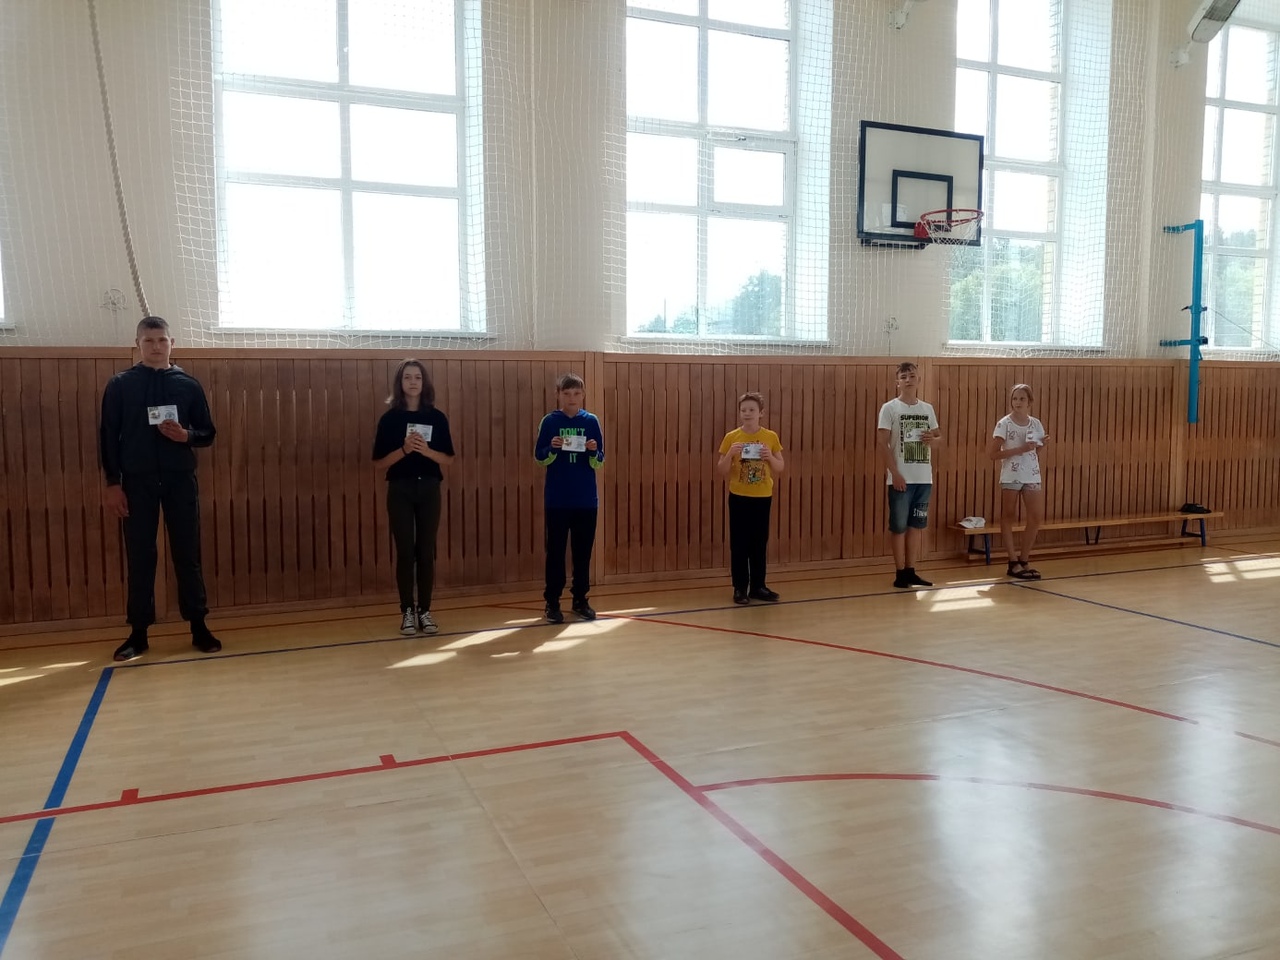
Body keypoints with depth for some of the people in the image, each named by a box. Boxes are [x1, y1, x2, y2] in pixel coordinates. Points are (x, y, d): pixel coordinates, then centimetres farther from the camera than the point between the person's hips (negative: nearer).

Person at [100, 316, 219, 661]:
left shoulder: (189, 385, 7)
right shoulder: (120, 384, 3)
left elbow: (208, 433, 9)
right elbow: (108, 436, 2)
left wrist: (187, 435, -13)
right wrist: (112, 482, -5)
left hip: (180, 480, 1)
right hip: (137, 481, -1)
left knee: (188, 555, 4)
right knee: (139, 558, 4)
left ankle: (198, 627, 12)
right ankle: (138, 633, 13)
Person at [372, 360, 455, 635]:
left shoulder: (437, 417, 4)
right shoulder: (390, 418, 0)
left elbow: (448, 458, 4)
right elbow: (379, 463, -2)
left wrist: (426, 451, -14)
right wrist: (404, 449, -17)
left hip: (429, 489, 1)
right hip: (400, 490, -1)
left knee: (426, 551, 4)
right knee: (405, 552, 0)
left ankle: (425, 611, 12)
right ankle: (407, 611, 9)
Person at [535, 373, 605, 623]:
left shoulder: (591, 421, 3)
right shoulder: (549, 421, -1)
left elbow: (598, 462, 3)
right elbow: (539, 458, -1)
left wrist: (594, 451, -18)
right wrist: (552, 448, -21)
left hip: (586, 498, 2)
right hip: (557, 498, -2)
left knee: (583, 550, 9)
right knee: (555, 550, 3)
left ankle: (580, 599, 20)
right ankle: (552, 602, 10)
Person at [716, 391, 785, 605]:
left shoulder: (771, 437, 1)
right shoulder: (731, 438, -2)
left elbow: (781, 468, 6)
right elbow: (722, 471, -1)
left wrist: (770, 457, -14)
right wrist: (730, 454, -19)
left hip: (763, 497, 1)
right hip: (739, 497, -1)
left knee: (760, 543, 7)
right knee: (739, 544, 0)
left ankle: (758, 586, 16)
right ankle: (740, 588, 7)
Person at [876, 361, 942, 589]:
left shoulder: (927, 409, 10)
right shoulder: (889, 408, -4)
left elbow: (939, 437, 20)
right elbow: (882, 443, -8)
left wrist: (933, 440, -5)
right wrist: (894, 473, -14)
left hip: (924, 478, 5)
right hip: (901, 478, -5)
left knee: (917, 525, 9)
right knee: (899, 527, 0)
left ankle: (910, 571, 18)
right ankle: (900, 573, 9)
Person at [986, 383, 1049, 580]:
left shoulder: (1036, 424, 8)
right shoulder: (1004, 424, -6)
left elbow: (1038, 453, 16)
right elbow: (992, 453, -13)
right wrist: (1020, 449, -17)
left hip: (1032, 476, 4)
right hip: (1011, 476, -4)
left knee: (1036, 517, 1)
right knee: (1008, 517, 2)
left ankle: (1024, 560, 14)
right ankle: (1013, 562, 10)